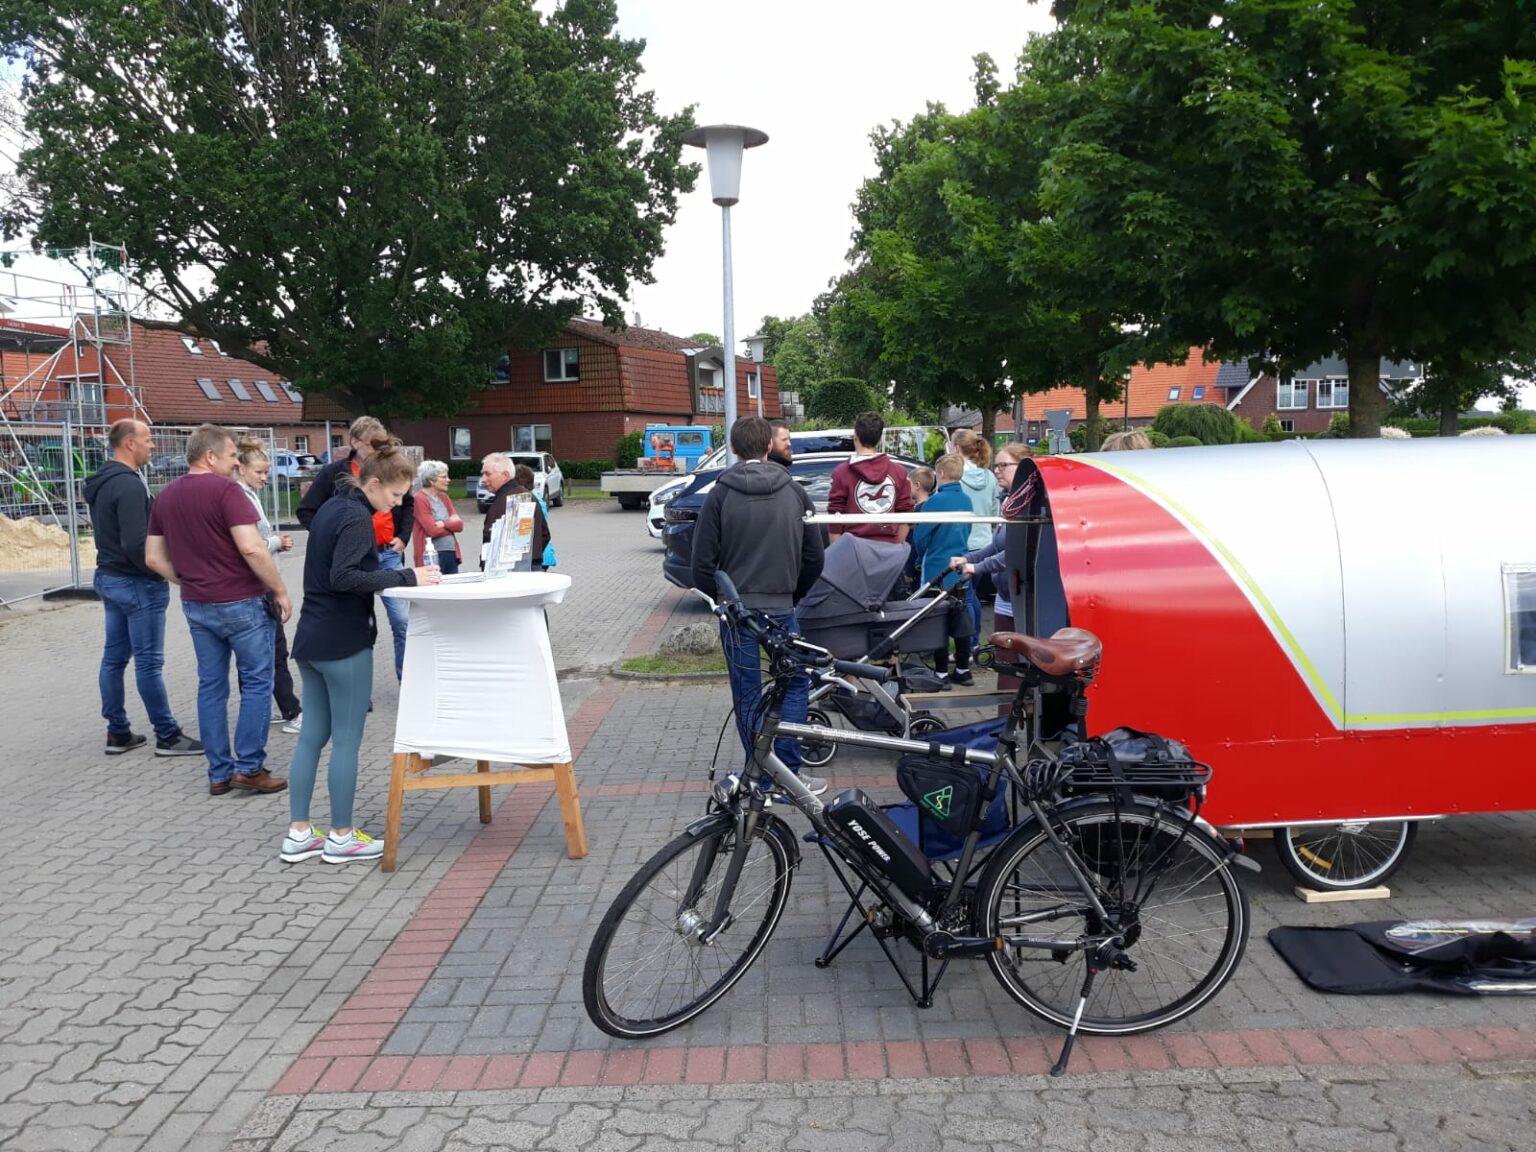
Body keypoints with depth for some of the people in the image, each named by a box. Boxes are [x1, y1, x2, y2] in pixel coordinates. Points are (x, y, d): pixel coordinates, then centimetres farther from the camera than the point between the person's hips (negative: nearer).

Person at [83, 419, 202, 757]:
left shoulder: (101, 482, 11)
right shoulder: (129, 484, -20)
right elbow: (136, 544, -26)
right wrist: (164, 571, -13)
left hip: (109, 577, 10)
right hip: (138, 584, -10)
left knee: (114, 657, 12)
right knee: (149, 662, -4)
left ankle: (118, 732, 20)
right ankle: (167, 736, 3)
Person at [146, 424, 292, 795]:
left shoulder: (166, 496, 9)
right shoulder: (225, 490, -14)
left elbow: (154, 558, 12)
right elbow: (251, 548, -22)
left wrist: (189, 581, 17)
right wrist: (280, 590, -13)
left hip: (196, 606, 7)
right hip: (240, 602, -7)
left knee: (211, 686, 11)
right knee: (256, 682, 3)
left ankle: (218, 773, 16)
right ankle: (249, 768, 3)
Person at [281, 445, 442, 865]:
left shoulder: (332, 507, 13)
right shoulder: (356, 517, -16)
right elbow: (343, 576, -26)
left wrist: (392, 574, 9)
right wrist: (405, 577, -25)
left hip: (312, 639, 9)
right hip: (343, 643, -9)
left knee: (312, 736, 12)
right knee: (346, 740, 1)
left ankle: (298, 833, 18)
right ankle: (341, 837, 10)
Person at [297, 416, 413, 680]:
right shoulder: (334, 473, -4)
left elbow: (408, 506, 21)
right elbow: (306, 512, 0)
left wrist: (403, 537, 8)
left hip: (388, 554, 3)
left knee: (403, 621, 0)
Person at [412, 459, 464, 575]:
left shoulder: (444, 497, 13)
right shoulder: (420, 499, -8)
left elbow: (460, 525, 6)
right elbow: (433, 530, -15)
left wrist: (444, 524, -11)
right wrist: (451, 524, 0)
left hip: (451, 553, 7)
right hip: (432, 555, -7)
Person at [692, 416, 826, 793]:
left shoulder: (720, 495, -4)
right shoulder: (795, 493, 2)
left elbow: (703, 563, -6)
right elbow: (814, 558, 5)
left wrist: (719, 598, 9)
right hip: (782, 608, 1)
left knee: (747, 696, 6)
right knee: (795, 685, 13)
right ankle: (788, 772, 8)